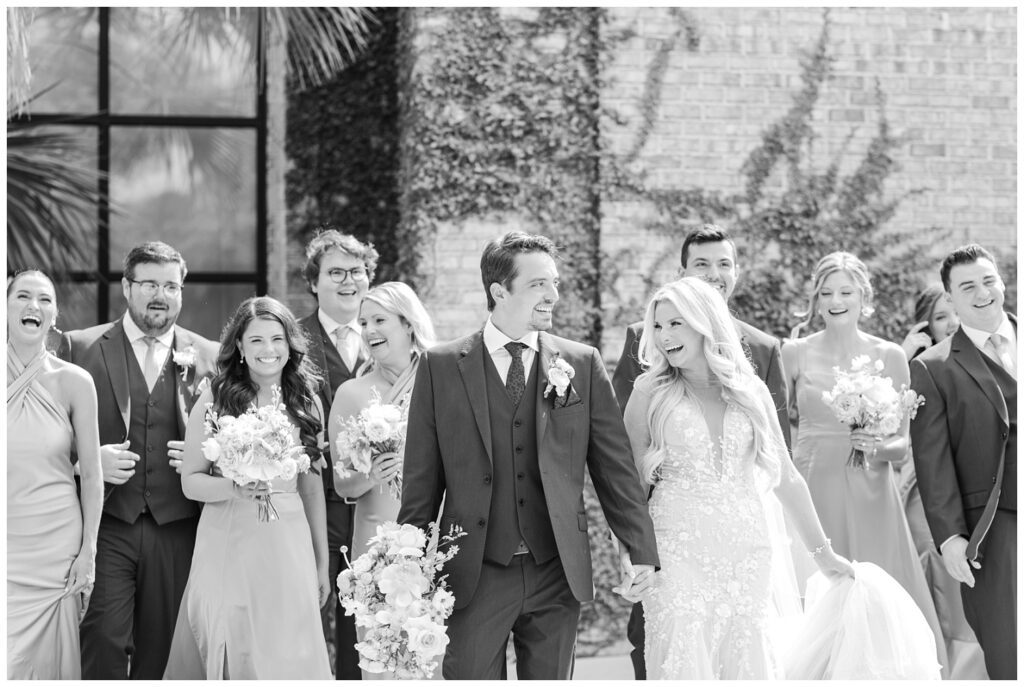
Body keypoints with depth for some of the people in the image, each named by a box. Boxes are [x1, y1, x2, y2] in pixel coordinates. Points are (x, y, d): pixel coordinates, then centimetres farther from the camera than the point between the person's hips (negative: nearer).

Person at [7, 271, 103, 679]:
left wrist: (88, 552, -1)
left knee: (48, 660, 3)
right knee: (7, 663, -4)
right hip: (6, 544, 0)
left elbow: (91, 474, 3)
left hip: (55, 543, 0)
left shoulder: (73, 382, -1)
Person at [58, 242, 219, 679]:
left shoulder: (208, 357, 8)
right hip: (106, 525, -2)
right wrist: (91, 460, -12)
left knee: (160, 651, 5)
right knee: (103, 642, -11)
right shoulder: (80, 347, 4)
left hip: (177, 531, 2)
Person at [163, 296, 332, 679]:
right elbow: (190, 482, 0)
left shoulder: (306, 402, 8)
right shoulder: (215, 400, -1)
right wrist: (234, 488, -20)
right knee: (230, 652, -1)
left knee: (288, 656, 1)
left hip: (288, 547, 2)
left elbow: (312, 487, 13)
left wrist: (322, 564, 14)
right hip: (227, 545, -2)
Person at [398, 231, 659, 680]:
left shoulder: (583, 364, 5)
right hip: (475, 575, -1)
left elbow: (615, 465, 5)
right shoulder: (441, 367, 2)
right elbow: (421, 479, 2)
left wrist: (639, 548, -4)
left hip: (557, 573, 2)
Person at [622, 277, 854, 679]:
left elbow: (785, 479, 14)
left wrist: (823, 553, 16)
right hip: (677, 553, -2)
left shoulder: (751, 391, 8)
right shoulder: (650, 392, 3)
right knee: (684, 662, -6)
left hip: (747, 553, 2)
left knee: (747, 661, 0)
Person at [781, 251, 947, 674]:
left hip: (870, 497, 0)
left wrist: (879, 446, -15)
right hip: (812, 492, 0)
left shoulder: (889, 357, 4)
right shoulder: (795, 354, 4)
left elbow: (902, 444, 4)